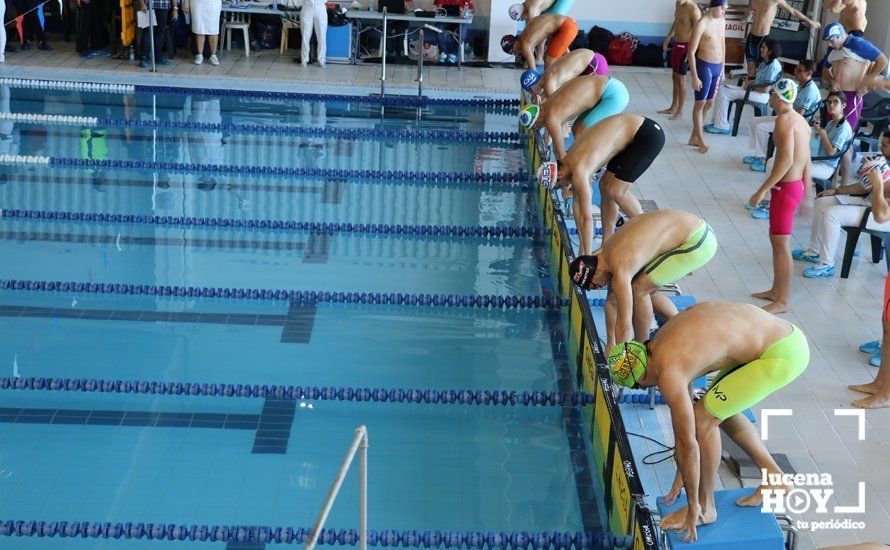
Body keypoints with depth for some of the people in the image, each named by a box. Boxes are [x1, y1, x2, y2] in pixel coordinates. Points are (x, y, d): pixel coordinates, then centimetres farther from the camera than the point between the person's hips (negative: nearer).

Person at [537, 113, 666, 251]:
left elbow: (586, 218, -21)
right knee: (605, 186, 8)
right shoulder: (569, 160, 5)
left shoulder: (579, 174, -22)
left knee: (616, 191, -9)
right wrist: (582, 246, 14)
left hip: (649, 135, -9)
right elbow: (577, 203, 11)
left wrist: (587, 256, -13)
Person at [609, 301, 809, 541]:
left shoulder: (668, 376, -18)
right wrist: (681, 475, 26)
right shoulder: (661, 339, 11)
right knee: (717, 408, 22)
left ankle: (706, 507, 11)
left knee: (703, 419, -5)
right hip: (783, 334, 10)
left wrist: (694, 509, -2)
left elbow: (688, 445, -13)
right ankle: (773, 477, 27)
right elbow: (682, 413, 20)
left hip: (783, 355, -10)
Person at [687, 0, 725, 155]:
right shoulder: (701, 25, -17)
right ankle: (700, 141, 9)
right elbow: (691, 52, -16)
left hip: (717, 67, 8)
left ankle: (694, 137, 24)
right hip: (705, 66, -8)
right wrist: (695, 77, -18)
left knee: (709, 103, 13)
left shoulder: (721, 21, 6)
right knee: (700, 103, 1)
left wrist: (722, 68, 20)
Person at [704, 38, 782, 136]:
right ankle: (718, 122, 1)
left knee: (723, 93, -18)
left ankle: (722, 127, -12)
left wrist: (749, 86, -8)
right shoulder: (765, 62, 13)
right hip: (750, 89, 10)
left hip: (762, 95, -10)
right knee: (722, 88, 3)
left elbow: (765, 89, -21)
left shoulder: (773, 66, -17)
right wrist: (748, 81, 1)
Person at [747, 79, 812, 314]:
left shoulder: (784, 120, -18)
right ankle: (776, 290, 32)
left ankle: (782, 301, 5)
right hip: (796, 186, 10)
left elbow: (786, 159, -26)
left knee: (781, 244, -2)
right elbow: (806, 160, 15)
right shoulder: (801, 121, 11)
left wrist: (762, 191, -25)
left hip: (785, 188, -10)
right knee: (776, 239, 20)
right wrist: (806, 195, 22)